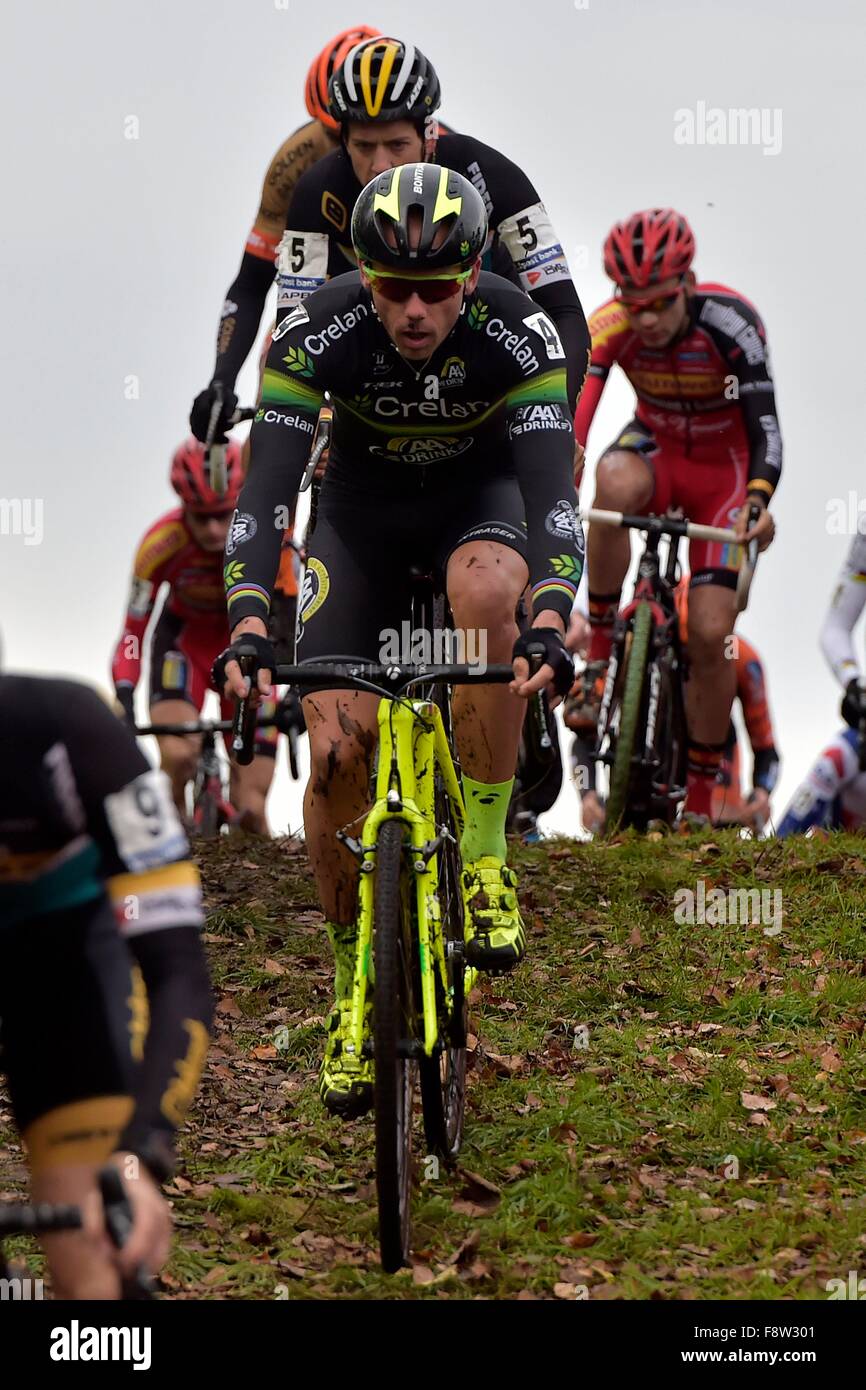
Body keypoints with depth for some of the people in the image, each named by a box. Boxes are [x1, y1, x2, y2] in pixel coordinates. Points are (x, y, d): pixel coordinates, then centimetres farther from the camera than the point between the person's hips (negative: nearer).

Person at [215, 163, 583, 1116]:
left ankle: (483, 856, -23)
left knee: (488, 590, -38)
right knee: (337, 749, -13)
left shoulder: (520, 335, -30)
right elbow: (264, 490, -33)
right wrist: (248, 627, -48)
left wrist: (550, 625, -55)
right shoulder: (314, 336, -29)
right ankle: (353, 979, 7)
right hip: (362, 503, 1)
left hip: (480, 491, -1)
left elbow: (553, 492, -38)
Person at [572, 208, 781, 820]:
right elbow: (569, 417, -32)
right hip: (656, 446, 1)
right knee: (616, 485, -39)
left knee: (711, 637, -11)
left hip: (724, 465, -1)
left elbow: (764, 423, -35)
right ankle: (599, 653, -22)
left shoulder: (731, 322, -30)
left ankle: (701, 800, 5)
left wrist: (758, 499, -54)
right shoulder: (609, 328, -24)